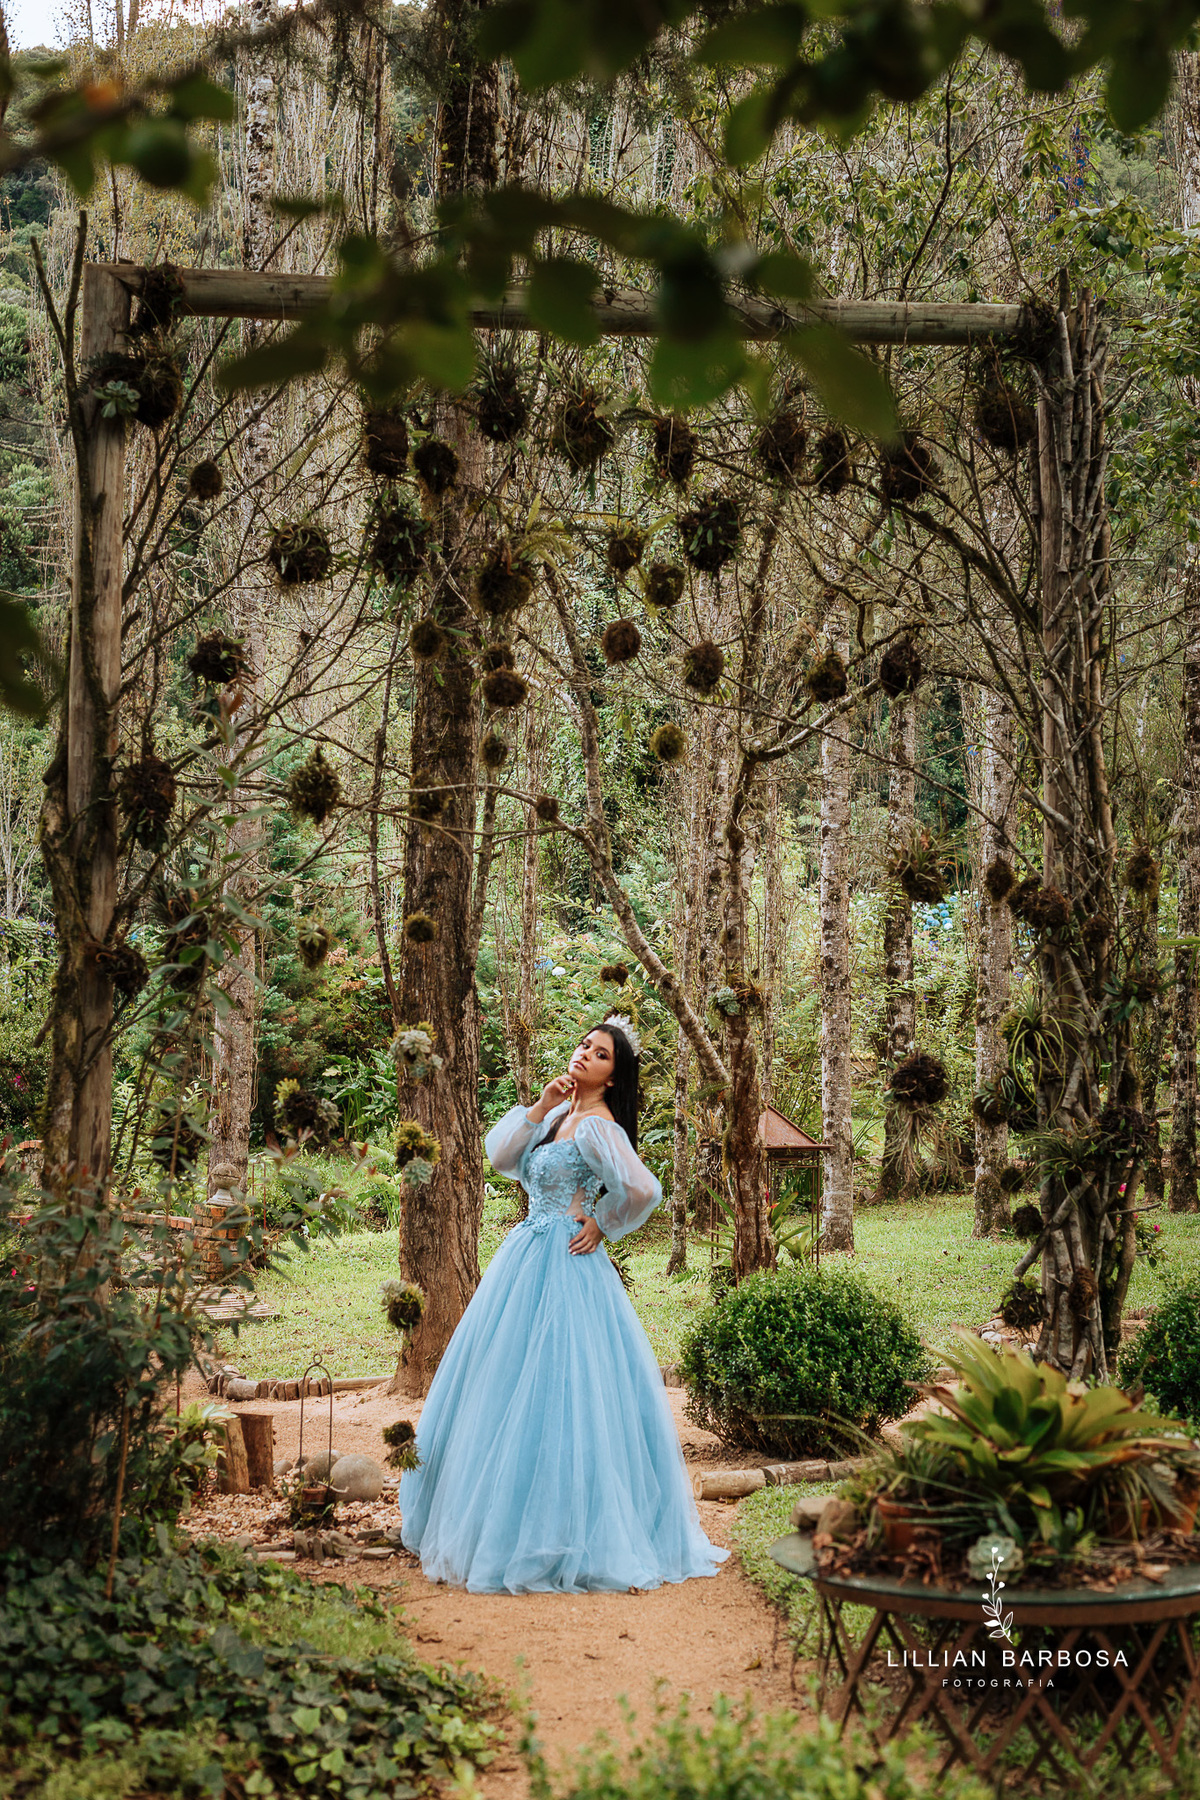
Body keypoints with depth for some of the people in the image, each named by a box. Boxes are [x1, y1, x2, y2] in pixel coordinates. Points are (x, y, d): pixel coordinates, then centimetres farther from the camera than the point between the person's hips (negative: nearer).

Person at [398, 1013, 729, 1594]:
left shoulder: (598, 1125, -13)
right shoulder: (561, 1116, 12)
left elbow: (642, 1190, -24)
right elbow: (501, 1156, 4)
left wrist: (602, 1226, -9)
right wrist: (541, 1107, -7)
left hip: (564, 1267, -9)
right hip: (527, 1261, 9)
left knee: (549, 1393, -7)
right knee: (509, 1387, 13)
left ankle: (558, 1536, 1)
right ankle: (500, 1520, 24)